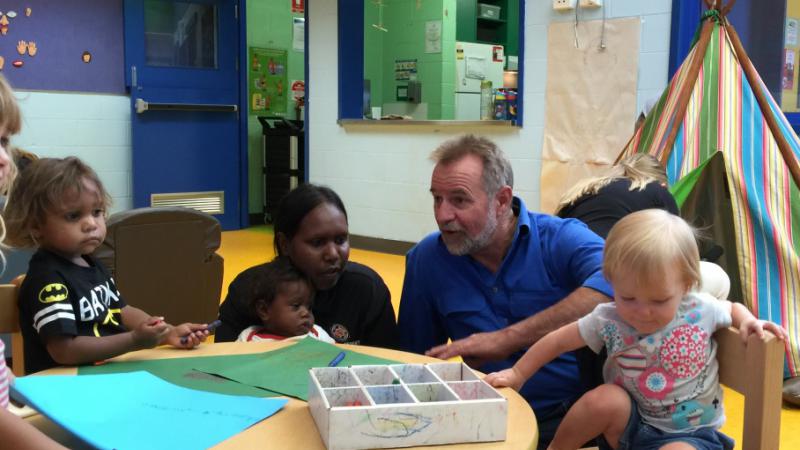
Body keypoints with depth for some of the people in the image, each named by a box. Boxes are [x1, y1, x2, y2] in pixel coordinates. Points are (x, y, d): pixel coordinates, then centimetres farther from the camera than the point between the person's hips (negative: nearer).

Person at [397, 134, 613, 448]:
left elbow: (617, 281, -28)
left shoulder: (562, 239, -7)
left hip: (575, 418, -2)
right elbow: (418, 358, 11)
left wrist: (508, 339, -28)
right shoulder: (426, 259, 4)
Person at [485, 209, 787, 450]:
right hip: (631, 423, 1)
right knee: (605, 399, -31)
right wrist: (518, 374, 3)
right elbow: (558, 340, 0)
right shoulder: (609, 321, -12)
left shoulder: (701, 310, -12)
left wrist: (748, 321, -10)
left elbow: (732, 308, 12)